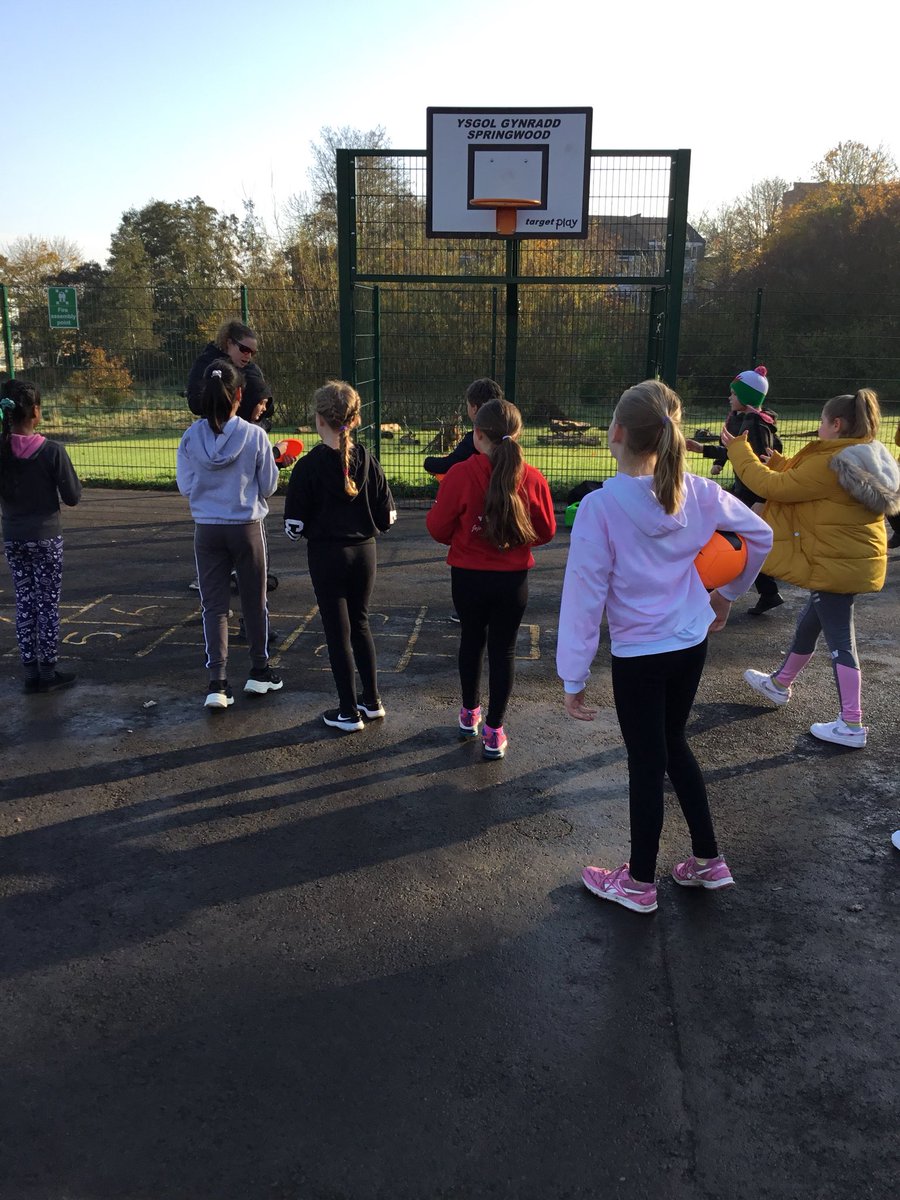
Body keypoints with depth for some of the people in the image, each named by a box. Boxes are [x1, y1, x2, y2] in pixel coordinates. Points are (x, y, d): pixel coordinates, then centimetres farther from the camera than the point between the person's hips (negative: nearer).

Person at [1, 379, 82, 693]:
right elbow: (72, 498, -11)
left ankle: (31, 673, 17)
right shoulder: (52, 451, -15)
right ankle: (48, 672, 13)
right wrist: (75, 481, 7)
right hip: (46, 537, -4)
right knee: (48, 603, 7)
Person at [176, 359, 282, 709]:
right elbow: (268, 486, -5)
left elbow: (185, 486, 1)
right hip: (247, 527, -1)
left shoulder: (191, 437, -7)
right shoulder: (254, 435, -13)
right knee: (254, 601, 15)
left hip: (207, 530, 2)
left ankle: (217, 683, 2)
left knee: (214, 605, 8)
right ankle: (259, 672, 27)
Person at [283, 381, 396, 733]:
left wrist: (308, 530, 9)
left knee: (338, 631, 7)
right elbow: (387, 517, -1)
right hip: (365, 552, 4)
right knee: (359, 623, 20)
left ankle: (349, 713, 15)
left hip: (327, 555, -4)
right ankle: (372, 701, 28)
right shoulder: (368, 462, -4)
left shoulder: (308, 466, -14)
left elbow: (294, 526, -13)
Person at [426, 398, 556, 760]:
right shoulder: (532, 479, -11)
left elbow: (437, 527, -9)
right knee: (503, 649, 12)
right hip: (513, 579, 0)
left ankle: (470, 714, 39)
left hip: (468, 576, 0)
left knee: (471, 640, 22)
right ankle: (494, 732, 16)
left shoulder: (460, 475, -17)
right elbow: (546, 531, 0)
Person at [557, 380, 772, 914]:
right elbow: (760, 536, 8)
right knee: (673, 744, 25)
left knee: (646, 763, 9)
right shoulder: (698, 492, -5)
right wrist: (726, 594, 21)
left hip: (639, 657, -5)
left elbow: (585, 594, -17)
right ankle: (708, 860, 36)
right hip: (692, 646, 5)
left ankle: (639, 883, 29)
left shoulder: (601, 505, -20)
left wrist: (574, 677, -9)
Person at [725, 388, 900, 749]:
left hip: (838, 564, -10)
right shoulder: (867, 459, 8)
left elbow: (773, 487, -18)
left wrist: (738, 449, -8)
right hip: (855, 558, 10)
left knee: (839, 639, -3)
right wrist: (778, 462, 15)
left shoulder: (830, 465, -22)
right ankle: (780, 683, 43)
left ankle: (851, 726, 2)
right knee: (809, 622, 24)